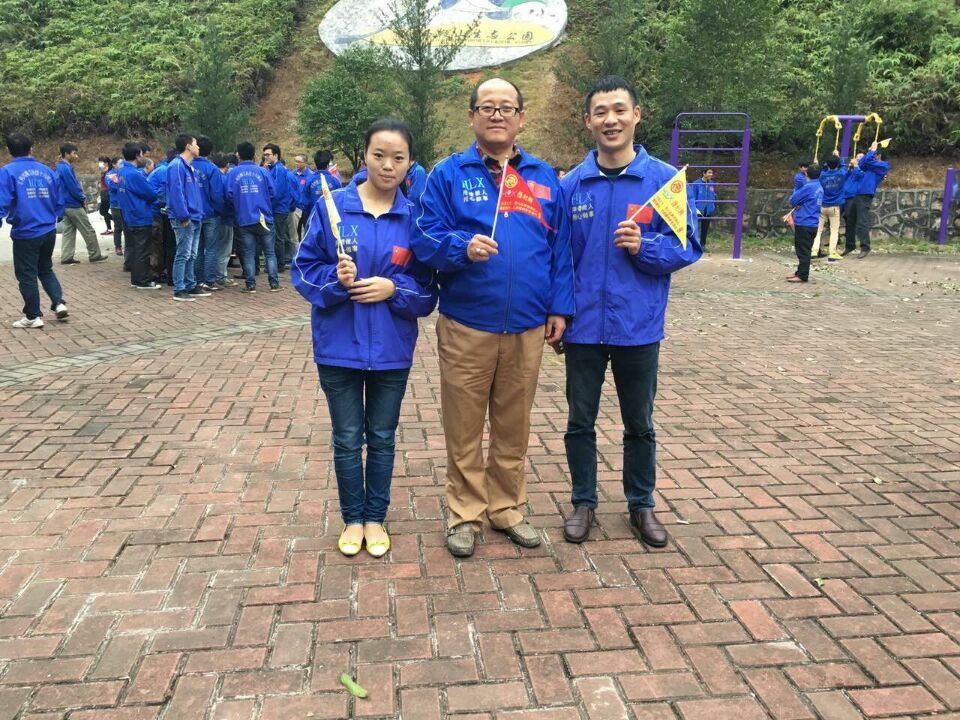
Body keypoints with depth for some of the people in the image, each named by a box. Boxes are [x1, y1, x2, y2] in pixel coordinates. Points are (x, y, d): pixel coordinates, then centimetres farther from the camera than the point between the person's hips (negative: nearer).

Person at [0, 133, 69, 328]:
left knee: (26, 275, 8)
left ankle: (33, 316, 14)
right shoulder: (47, 171, 5)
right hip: (49, 231, 5)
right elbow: (59, 202, 12)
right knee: (46, 269, 23)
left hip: (25, 233, -5)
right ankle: (59, 302, 7)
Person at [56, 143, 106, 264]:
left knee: (68, 231, 10)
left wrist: (81, 198, 12)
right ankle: (95, 255, 6)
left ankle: (66, 257, 8)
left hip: (65, 204, 10)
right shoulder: (66, 168, -18)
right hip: (73, 205, -10)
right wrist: (83, 199, -6)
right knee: (88, 231, 0)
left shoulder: (60, 167, 13)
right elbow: (73, 187, -19)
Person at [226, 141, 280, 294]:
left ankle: (251, 285, 7)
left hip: (244, 220, 0)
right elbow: (272, 193, -1)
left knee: (248, 253, 7)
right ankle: (274, 284, 7)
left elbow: (229, 196, -5)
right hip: (264, 218, 0)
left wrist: (236, 211, 14)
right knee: (270, 252, 8)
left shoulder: (232, 173, -2)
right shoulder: (263, 171, -1)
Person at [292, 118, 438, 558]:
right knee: (347, 439, 12)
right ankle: (353, 518, 30)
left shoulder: (414, 217, -3)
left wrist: (393, 288, -17)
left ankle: (375, 518, 32)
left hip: (392, 348, 1)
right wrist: (334, 278, -20)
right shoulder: (332, 206, -5)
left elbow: (428, 289, 1)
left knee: (382, 437, 14)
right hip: (339, 346, 0)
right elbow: (304, 269, -2)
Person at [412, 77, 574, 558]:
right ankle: (465, 514, 23)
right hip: (465, 326, -2)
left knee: (514, 428, 13)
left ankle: (507, 509, 30)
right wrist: (463, 247, -24)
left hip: (527, 328, 2)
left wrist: (559, 307, 4)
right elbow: (426, 240, -5)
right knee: (464, 428, 7)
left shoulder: (545, 178, 9)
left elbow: (560, 248, 10)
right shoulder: (448, 174, 1)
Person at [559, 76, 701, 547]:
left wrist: (645, 247, -21)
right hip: (583, 326, 1)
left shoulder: (664, 180, -5)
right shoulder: (571, 184, 0)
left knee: (640, 424, 14)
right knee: (580, 421, 12)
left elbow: (687, 247, -3)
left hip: (638, 327, -1)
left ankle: (642, 505, 33)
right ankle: (583, 502, 30)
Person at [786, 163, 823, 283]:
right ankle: (800, 272, 23)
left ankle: (802, 275, -2)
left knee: (803, 251, -4)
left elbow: (792, 200, -10)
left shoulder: (808, 187, -16)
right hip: (812, 224, 9)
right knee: (804, 250, 15)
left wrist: (795, 191, 9)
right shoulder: (819, 188, 11)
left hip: (804, 224, -8)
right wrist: (799, 205, 0)